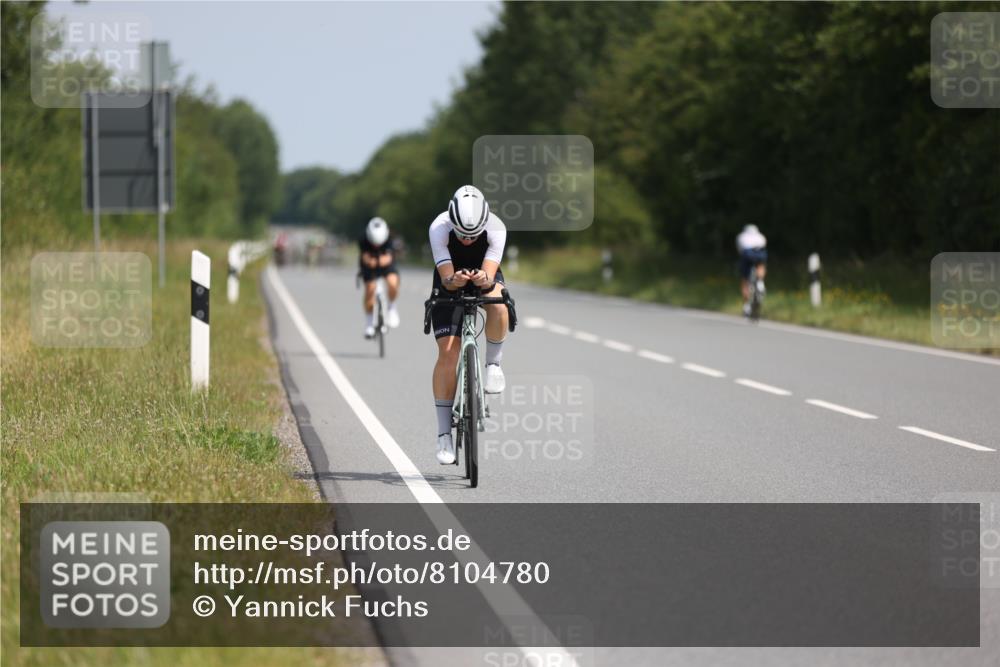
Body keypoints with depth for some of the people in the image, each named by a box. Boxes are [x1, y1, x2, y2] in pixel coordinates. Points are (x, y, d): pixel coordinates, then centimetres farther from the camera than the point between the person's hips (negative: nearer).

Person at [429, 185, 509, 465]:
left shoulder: (496, 229, -30)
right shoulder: (439, 228, -32)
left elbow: (489, 274, -37)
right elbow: (446, 277, -35)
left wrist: (483, 280, -60)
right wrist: (454, 281, -58)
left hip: (484, 276, 0)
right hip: (449, 282, 0)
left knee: (498, 305, -37)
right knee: (448, 352, -13)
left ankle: (493, 364, -10)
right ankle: (444, 434, -8)